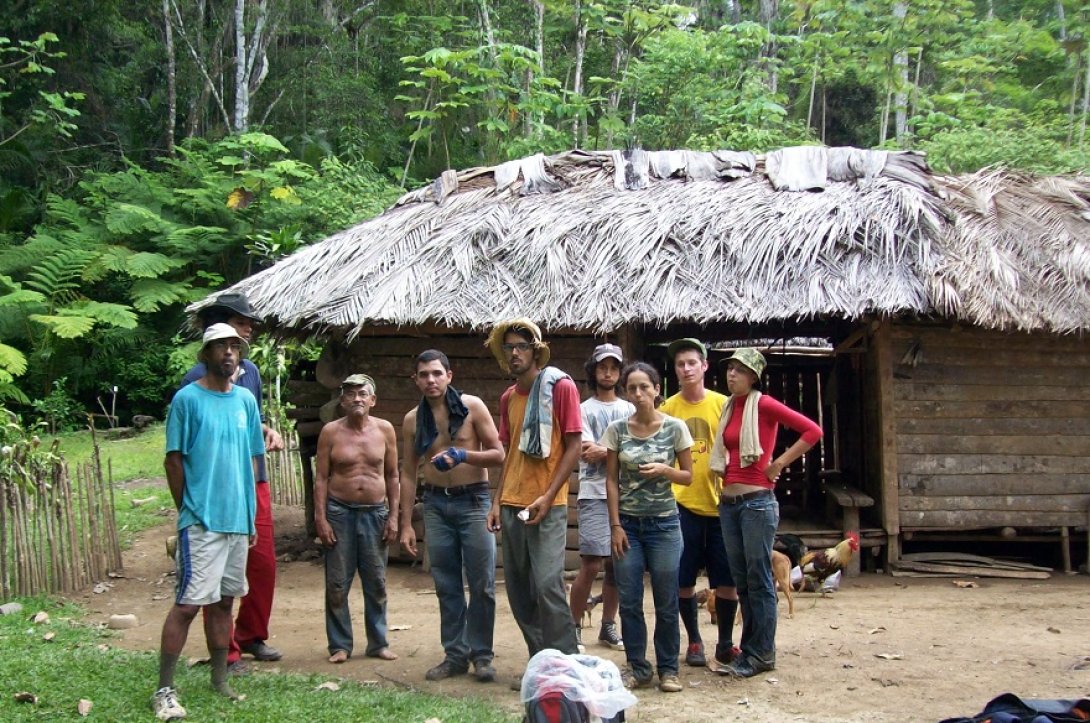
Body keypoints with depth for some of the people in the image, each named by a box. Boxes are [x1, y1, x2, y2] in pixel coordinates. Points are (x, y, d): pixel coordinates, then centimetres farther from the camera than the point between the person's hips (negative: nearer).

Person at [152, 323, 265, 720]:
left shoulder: (246, 400, 11)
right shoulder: (188, 399, -7)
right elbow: (173, 460, -6)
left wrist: (250, 515, 14)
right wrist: (188, 510, -5)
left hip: (238, 520, 6)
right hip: (201, 522, -6)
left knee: (224, 601, 13)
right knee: (187, 604, -7)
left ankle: (220, 679, 23)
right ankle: (164, 690, -2)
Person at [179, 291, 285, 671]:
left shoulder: (251, 371, 11)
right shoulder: (198, 378, -11)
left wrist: (268, 432, 4)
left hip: (255, 481, 7)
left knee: (263, 563, 12)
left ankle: (252, 635, 30)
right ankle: (225, 652, 11)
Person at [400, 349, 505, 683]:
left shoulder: (472, 406, -5)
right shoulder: (413, 420, 5)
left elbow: (498, 454, -4)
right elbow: (409, 473, 8)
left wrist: (462, 455, -21)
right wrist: (406, 524, 5)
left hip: (473, 501, -3)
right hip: (436, 503, 3)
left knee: (482, 584, -1)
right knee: (447, 586, 7)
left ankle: (481, 655, 10)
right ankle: (455, 655, 16)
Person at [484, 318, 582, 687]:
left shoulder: (560, 387, -6)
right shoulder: (508, 397, 13)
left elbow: (574, 446, -8)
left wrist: (547, 497, -15)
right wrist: (497, 500, 10)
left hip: (548, 505, -6)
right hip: (512, 504, 6)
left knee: (547, 585, -11)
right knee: (518, 589, 7)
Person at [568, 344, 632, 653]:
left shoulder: (629, 409, 14)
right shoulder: (585, 410, 2)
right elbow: (587, 454, -9)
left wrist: (604, 451, -9)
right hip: (595, 495, -4)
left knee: (616, 564, 8)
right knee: (591, 566, -8)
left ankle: (608, 627, 19)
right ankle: (574, 627, 3)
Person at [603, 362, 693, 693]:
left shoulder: (675, 427, -3)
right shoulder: (617, 430, 0)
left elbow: (688, 475, 4)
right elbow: (611, 480, 2)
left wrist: (663, 470, -16)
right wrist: (615, 525, -4)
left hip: (663, 523, -1)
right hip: (627, 523, 1)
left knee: (666, 601, 3)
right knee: (629, 601, 4)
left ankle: (668, 669, 16)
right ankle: (637, 668, 17)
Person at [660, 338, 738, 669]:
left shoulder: (722, 404, 1)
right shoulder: (668, 408, 1)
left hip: (719, 504, 0)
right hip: (681, 504, 0)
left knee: (727, 579, 3)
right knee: (684, 579, 3)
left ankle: (725, 643, 19)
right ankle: (694, 641, 20)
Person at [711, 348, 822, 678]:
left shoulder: (763, 405, -8)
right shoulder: (728, 408, 12)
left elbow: (812, 431, -15)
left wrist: (779, 464, -12)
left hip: (757, 501, -7)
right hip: (728, 502, 7)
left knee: (759, 579, -1)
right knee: (741, 579, 12)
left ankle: (762, 654, 7)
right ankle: (748, 650, 20)